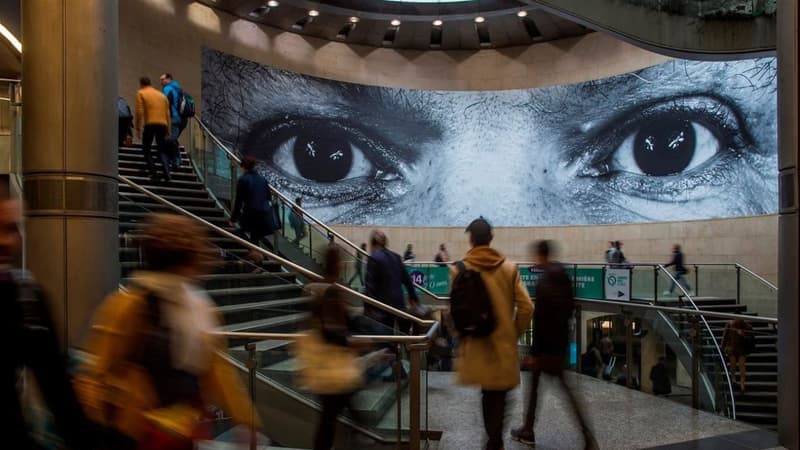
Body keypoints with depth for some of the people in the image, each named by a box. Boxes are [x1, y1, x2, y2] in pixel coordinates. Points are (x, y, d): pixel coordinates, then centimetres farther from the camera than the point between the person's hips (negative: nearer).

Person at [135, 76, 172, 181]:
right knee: (162, 150, 10)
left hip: (150, 124, -4)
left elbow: (139, 112, -3)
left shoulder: (141, 93, 8)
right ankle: (167, 173, -8)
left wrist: (138, 128, 0)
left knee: (146, 149, 12)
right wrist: (168, 130, 18)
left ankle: (152, 172, 1)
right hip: (163, 125, 4)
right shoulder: (162, 95, 21)